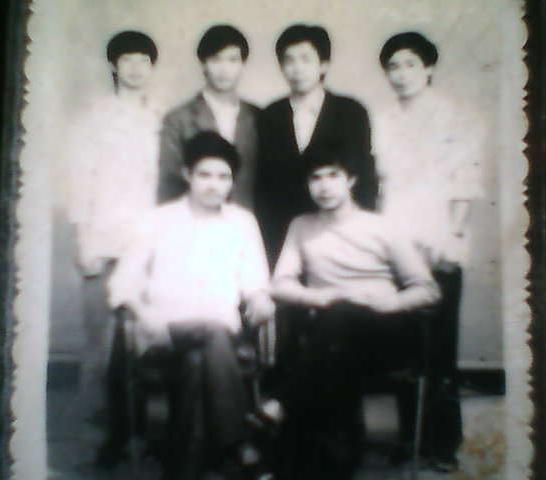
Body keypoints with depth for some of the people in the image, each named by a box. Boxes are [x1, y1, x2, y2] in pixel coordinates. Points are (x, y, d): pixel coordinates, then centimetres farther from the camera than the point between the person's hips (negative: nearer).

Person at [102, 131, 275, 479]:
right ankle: (235, 443, -31)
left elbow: (254, 280, 13)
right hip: (163, 332, -1)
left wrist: (259, 300, -11)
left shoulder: (243, 221, 19)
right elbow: (125, 279, 7)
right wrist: (143, 312, -13)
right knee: (214, 333, -34)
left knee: (196, 359, -34)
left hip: (220, 329, 2)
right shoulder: (159, 219, 15)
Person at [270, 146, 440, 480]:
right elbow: (281, 286, 8)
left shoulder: (381, 228, 12)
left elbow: (428, 290, 7)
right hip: (331, 334, 1)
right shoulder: (301, 226, 18)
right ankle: (338, 451, -23)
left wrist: (386, 304, -12)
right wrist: (322, 297, -11)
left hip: (384, 334, -1)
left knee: (340, 316, -34)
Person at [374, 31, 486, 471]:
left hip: (438, 249, -2)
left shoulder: (461, 119, 8)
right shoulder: (383, 124, 16)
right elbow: (378, 184, 12)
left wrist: (452, 238, -11)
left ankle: (443, 440, 9)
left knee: (439, 346, -4)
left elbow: (466, 185, 0)